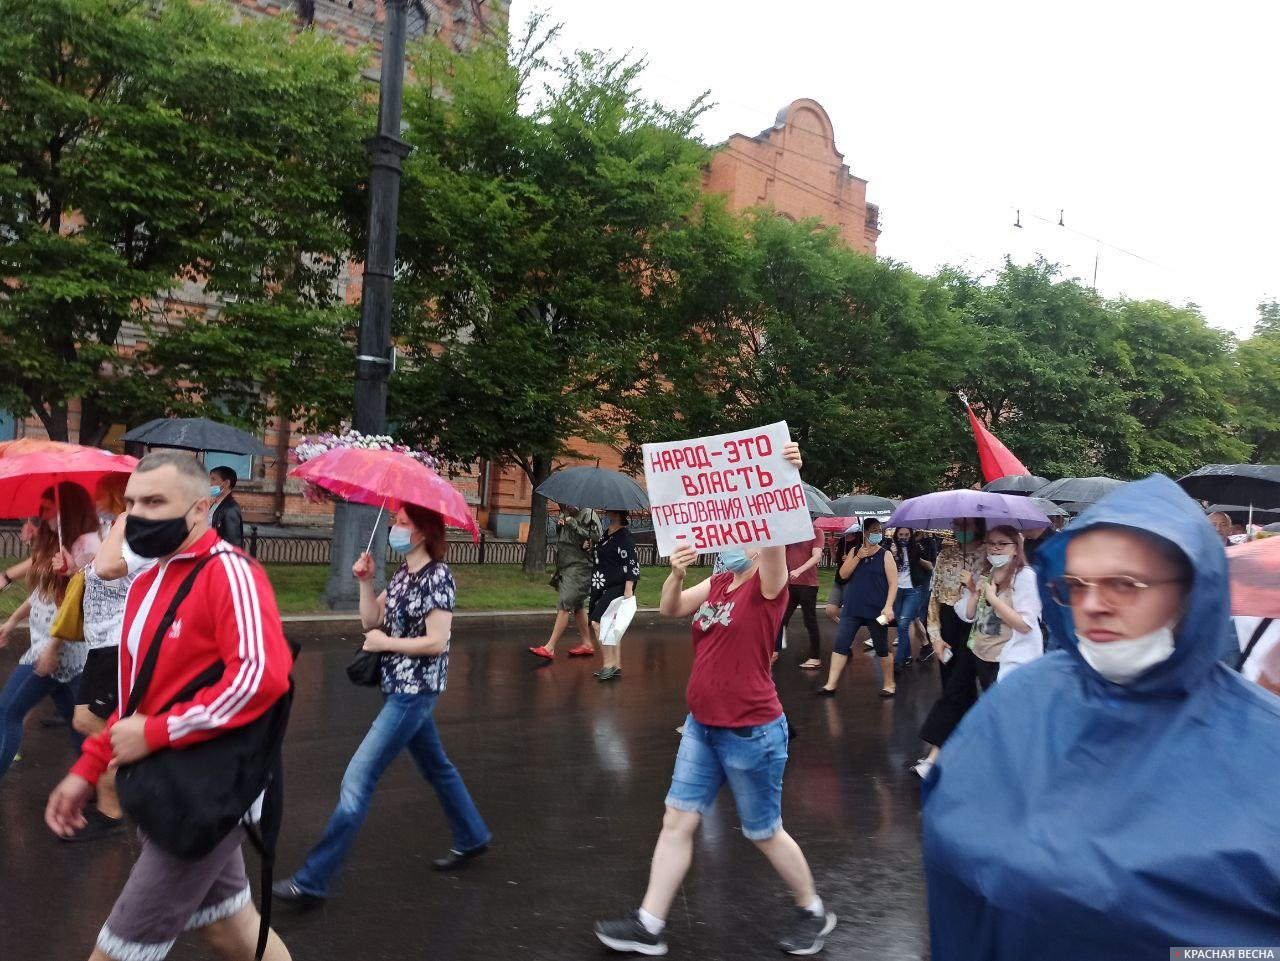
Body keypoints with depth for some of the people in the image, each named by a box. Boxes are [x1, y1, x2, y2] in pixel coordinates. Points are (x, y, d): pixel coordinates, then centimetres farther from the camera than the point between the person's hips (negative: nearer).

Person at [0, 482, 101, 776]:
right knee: (75, 718, 12)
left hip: (63, 647, -9)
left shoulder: (87, 544, -15)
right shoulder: (55, 543, 13)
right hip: (47, 643, 9)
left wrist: (52, 647, -20)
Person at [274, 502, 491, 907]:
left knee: (359, 777, -8)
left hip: (415, 691, -9)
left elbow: (437, 642, -22)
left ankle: (313, 880, 0)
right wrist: (365, 581, -6)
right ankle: (472, 837, 39)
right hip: (401, 688, 9)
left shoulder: (437, 576, -18)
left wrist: (386, 643, -14)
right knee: (436, 767, 22)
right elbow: (371, 620, 7)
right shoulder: (403, 572, 8)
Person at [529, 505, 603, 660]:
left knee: (564, 606, -11)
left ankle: (549, 648, -10)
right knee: (577, 606, 15)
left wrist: (572, 523, -20)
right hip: (567, 567, 9)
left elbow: (596, 537, -23)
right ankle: (587, 643, 26)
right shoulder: (566, 515, 13)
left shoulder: (587, 514, -12)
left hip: (580, 567, -9)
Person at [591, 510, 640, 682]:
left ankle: (609, 663, -11)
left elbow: (632, 564, -19)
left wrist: (628, 590, -22)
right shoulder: (606, 534, 13)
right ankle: (616, 666, 17)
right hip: (602, 588, 9)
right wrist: (590, 547, 13)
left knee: (597, 622, -17)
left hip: (617, 588, -9)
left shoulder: (624, 536, -13)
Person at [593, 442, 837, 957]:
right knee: (677, 822, 10)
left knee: (764, 833, 10)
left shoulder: (768, 584, -14)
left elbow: (772, 534, -33)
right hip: (702, 728, 7)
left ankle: (814, 912, 35)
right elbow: (669, 610, 5)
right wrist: (677, 572, -15)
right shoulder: (717, 583, 6)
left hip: (752, 734, -7)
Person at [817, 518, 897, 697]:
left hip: (876, 610, -3)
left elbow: (893, 583, -7)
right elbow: (843, 574, -1)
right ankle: (831, 684, 4)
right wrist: (858, 557, -11)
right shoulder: (854, 552, 8)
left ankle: (889, 684, 24)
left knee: (882, 648, 6)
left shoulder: (885, 555, -2)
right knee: (840, 644, -1)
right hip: (852, 609, 3)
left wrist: (888, 606, -17)